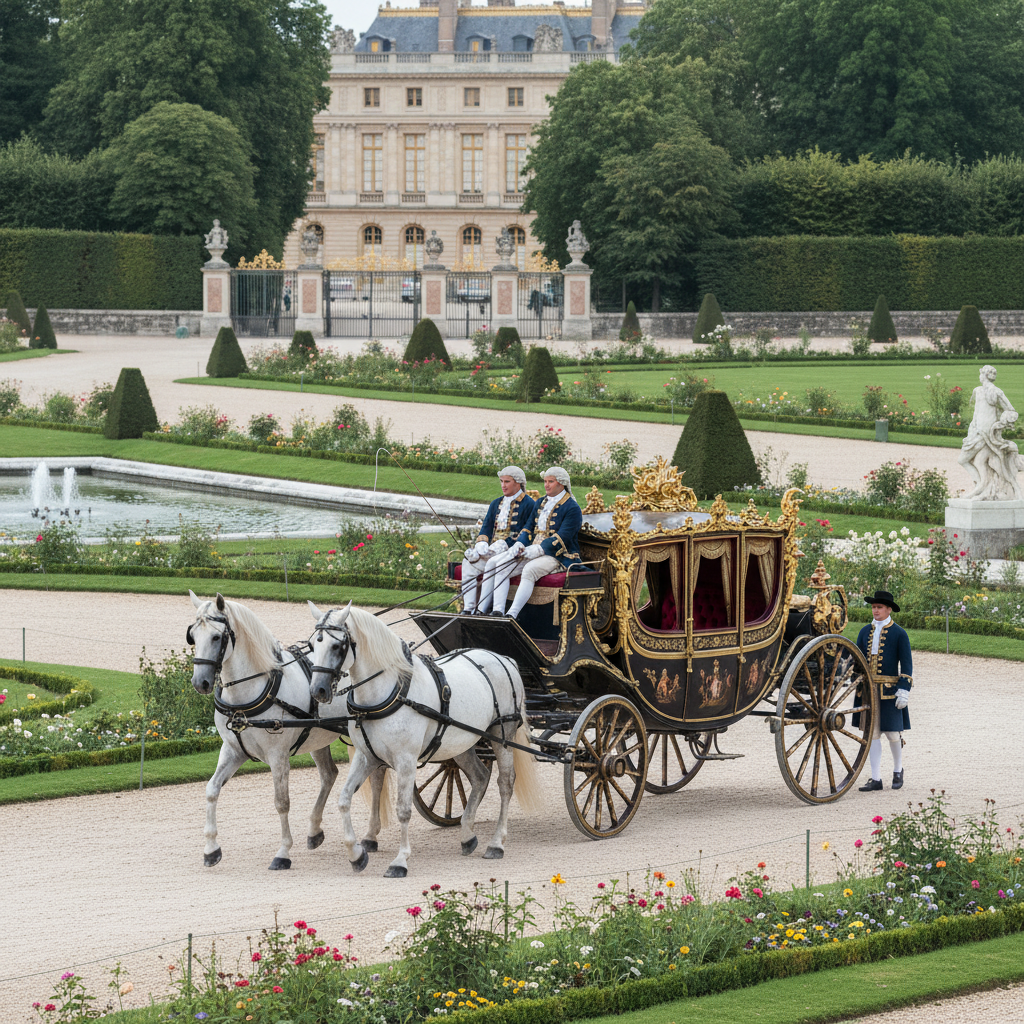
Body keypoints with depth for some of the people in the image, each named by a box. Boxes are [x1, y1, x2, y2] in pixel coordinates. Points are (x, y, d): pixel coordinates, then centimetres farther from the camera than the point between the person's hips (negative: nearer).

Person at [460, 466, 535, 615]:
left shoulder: (528, 504, -3)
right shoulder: (496, 504, 21)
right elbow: (486, 528, 16)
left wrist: (505, 545, -19)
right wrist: (481, 544, -7)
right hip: (493, 550, 7)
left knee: (492, 563, -35)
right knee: (469, 562, -18)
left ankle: (482, 609, -35)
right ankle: (468, 608, -23)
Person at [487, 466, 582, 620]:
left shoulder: (572, 508, -6)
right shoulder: (541, 503, 19)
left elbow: (562, 538, -15)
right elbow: (529, 528, 18)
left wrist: (538, 549, -24)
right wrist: (519, 544, -3)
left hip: (558, 556, -8)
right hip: (533, 551, 8)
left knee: (530, 569, -37)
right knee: (500, 565, -14)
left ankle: (512, 615, -40)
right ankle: (497, 611, -25)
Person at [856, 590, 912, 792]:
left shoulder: (899, 634, -2)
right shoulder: (865, 632, 9)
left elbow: (906, 665, -3)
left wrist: (904, 690, -11)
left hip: (890, 691, -3)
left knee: (893, 733, 1)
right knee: (872, 733, 1)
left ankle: (898, 770, 25)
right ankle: (876, 779, 4)